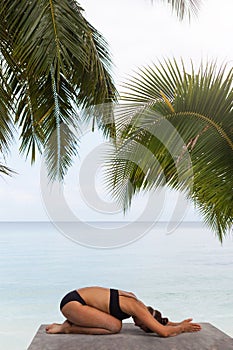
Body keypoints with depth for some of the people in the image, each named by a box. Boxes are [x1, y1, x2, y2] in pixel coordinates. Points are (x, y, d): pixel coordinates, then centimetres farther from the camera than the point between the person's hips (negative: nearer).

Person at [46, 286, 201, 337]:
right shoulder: (138, 308, -17)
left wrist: (179, 324, 17)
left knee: (115, 322, 11)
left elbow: (160, 322, 24)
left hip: (78, 298, 9)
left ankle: (73, 322, 13)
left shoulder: (135, 302, 9)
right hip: (72, 302, -9)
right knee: (115, 327, -14)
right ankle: (68, 328, -6)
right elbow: (164, 332, -21)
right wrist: (182, 328, -3)